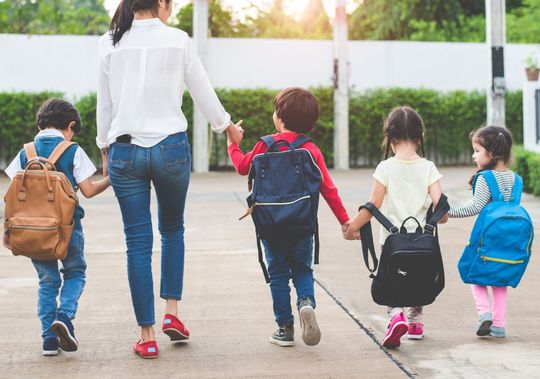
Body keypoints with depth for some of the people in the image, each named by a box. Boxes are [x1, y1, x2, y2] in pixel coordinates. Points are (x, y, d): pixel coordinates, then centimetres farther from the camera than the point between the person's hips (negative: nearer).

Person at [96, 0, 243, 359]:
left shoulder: (111, 44, 2)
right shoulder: (178, 40, -4)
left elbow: (105, 103, 8)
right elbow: (203, 91, 4)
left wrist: (105, 148, 20)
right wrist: (228, 126, 21)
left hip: (125, 151, 1)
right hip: (171, 147, -1)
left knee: (138, 242, 4)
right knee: (173, 229, 21)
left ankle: (147, 335, 5)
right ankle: (172, 311, 12)